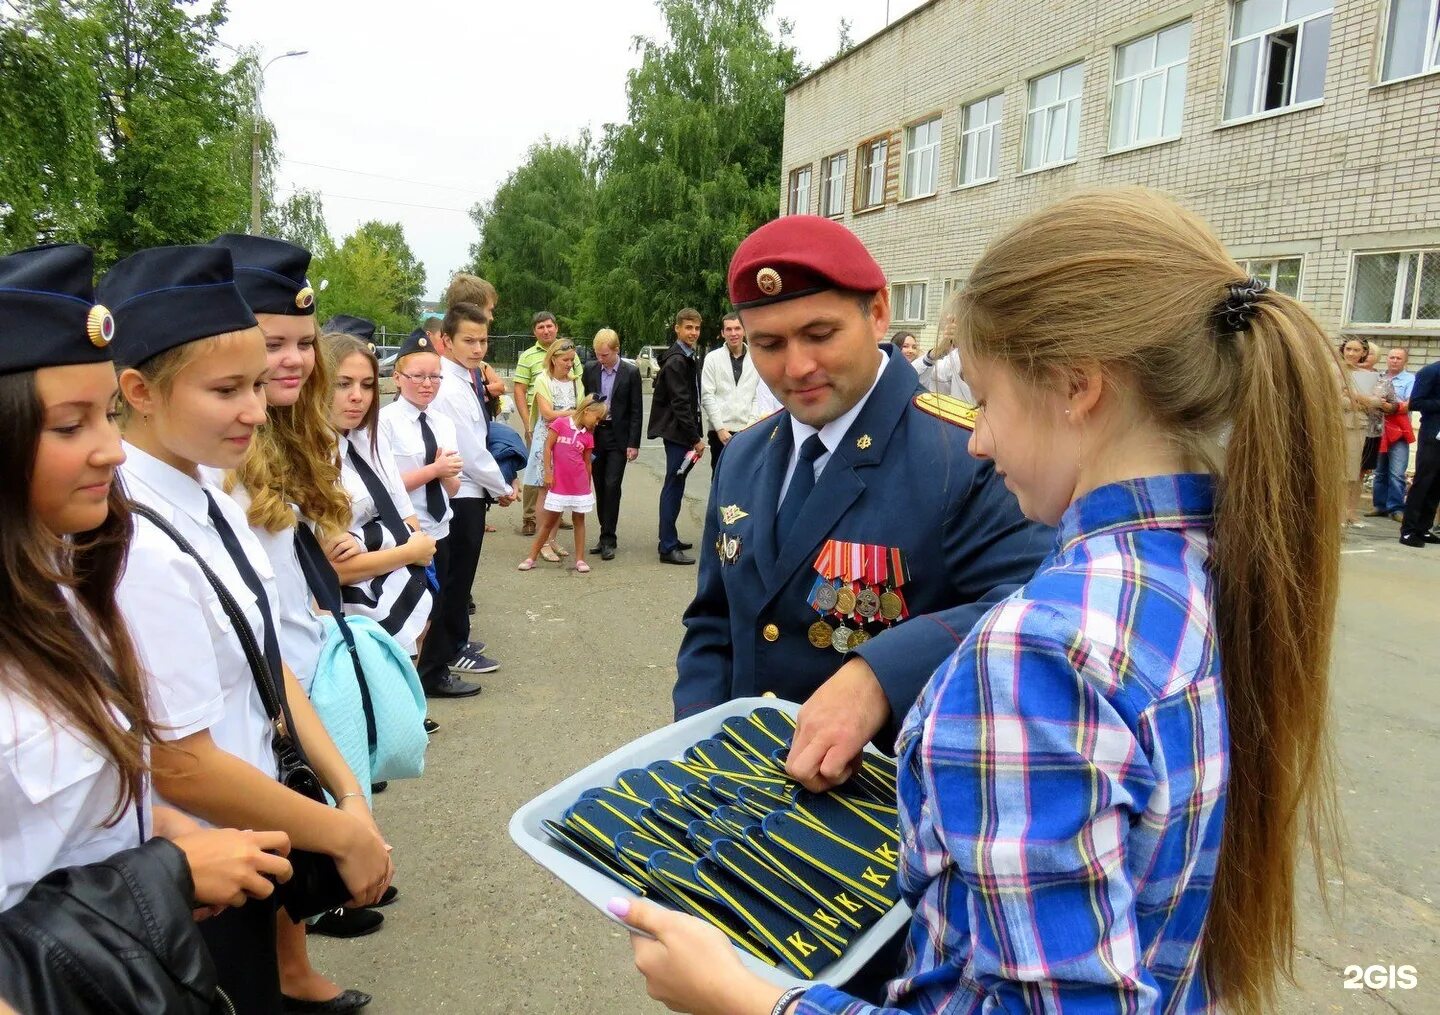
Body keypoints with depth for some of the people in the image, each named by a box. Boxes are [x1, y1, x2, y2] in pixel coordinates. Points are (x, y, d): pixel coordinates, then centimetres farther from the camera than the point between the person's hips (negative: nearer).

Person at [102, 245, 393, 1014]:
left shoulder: (208, 491, -4)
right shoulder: (137, 545, -28)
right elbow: (181, 766, -24)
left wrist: (347, 792, -1)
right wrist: (344, 835, -13)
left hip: (247, 835, 7)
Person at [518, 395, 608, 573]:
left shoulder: (588, 436, 5)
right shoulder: (560, 423, -6)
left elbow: (587, 462, 11)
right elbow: (547, 447, -6)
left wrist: (589, 485, 13)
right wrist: (547, 472, -8)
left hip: (579, 486, 3)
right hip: (558, 485, -3)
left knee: (579, 520, 8)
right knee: (548, 521, 4)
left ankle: (580, 559, 14)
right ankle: (531, 558, 13)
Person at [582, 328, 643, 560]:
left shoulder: (630, 373, -4)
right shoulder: (590, 370, 4)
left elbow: (636, 410, -4)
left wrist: (633, 443, -8)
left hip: (618, 437, -3)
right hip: (595, 434, 4)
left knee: (611, 486, -9)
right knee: (600, 486, 8)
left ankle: (608, 539, -2)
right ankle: (606, 536, 17)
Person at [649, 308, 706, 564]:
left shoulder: (686, 358, 16)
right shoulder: (676, 361, -14)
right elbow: (680, 404, -19)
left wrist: (696, 436, 14)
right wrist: (696, 438, -17)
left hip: (682, 431, 10)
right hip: (677, 431, -10)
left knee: (674, 485, 15)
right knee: (674, 487, -7)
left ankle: (669, 539, 25)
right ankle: (668, 547, -3)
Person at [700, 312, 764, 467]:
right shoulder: (712, 358, 1)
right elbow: (707, 396, -3)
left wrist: (752, 424, -7)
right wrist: (720, 428, -9)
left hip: (748, 430, 1)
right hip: (720, 430, -1)